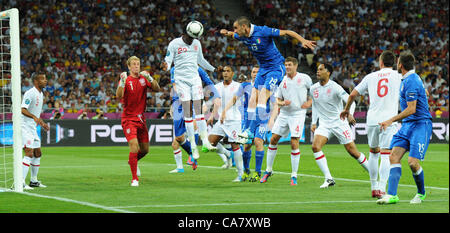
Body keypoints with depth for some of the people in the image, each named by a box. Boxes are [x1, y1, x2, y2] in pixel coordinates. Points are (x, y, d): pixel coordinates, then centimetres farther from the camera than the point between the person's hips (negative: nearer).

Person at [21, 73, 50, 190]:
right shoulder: (30, 93, -15)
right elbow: (23, 109, -26)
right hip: (25, 127, -10)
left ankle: (34, 181, 25)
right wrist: (34, 117, -38)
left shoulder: (41, 94, 15)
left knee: (37, 154, 14)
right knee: (29, 153, -18)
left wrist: (42, 123, 23)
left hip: (33, 127, 10)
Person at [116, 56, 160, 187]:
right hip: (129, 118, -5)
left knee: (144, 149, 9)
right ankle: (134, 179, -11)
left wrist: (150, 78, -21)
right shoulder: (126, 80, -7)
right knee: (134, 146, -18)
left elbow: (157, 89, -6)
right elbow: (118, 96, -22)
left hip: (141, 118, 5)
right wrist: (122, 83, -37)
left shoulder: (143, 79, 6)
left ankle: (132, 161, 42)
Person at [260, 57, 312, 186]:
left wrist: (309, 103, -6)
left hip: (298, 114, -4)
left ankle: (294, 175, -3)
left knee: (294, 143, -12)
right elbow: (278, 99, 12)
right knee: (273, 140, 2)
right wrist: (282, 103, -10)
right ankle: (268, 170, 16)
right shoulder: (283, 80, 7)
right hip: (284, 114, 4)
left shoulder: (304, 78, -2)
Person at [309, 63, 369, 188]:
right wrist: (314, 122, 12)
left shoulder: (335, 87, -14)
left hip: (339, 123, -4)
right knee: (315, 146, -19)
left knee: (352, 151, -3)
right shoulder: (313, 89, 4)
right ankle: (328, 179, -15)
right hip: (324, 124, 4)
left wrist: (350, 114, -35)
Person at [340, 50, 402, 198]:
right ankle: (382, 189, -19)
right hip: (388, 120, -3)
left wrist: (346, 109, 31)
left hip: (372, 120, 3)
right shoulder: (398, 76, 3)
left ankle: (374, 188, 23)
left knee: (373, 153, 19)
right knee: (386, 155, -7)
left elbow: (353, 95, 16)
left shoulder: (371, 77, 10)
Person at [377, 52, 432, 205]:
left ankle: (421, 193, 11)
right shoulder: (407, 79, 14)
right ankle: (392, 195, -12)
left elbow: (411, 110, -21)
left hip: (420, 124, -10)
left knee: (413, 162, -14)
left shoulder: (411, 81, -17)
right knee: (394, 156, -5)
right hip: (408, 124, 10)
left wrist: (391, 121, -17)